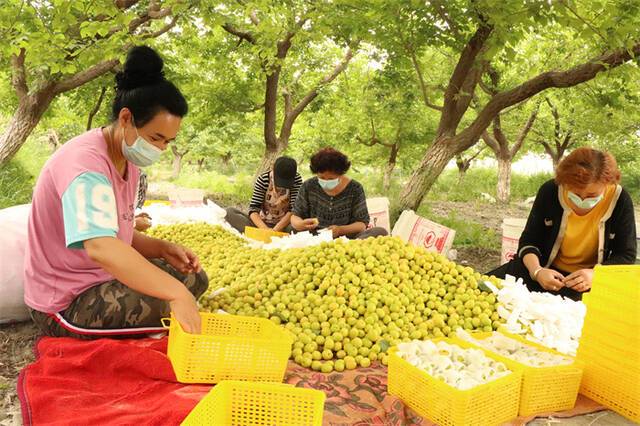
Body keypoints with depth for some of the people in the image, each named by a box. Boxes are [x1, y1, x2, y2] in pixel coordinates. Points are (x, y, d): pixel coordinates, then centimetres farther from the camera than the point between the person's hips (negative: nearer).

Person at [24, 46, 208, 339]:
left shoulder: (129, 160, 4)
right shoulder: (85, 161, -27)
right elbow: (100, 247, -42)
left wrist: (162, 249, -10)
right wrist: (176, 292, -46)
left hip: (104, 278, 9)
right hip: (65, 304, -9)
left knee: (194, 278, 8)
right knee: (173, 308, -28)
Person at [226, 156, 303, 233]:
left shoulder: (297, 179, -10)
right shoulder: (262, 179, -9)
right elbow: (253, 208, -17)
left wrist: (276, 230, -30)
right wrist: (265, 229, -36)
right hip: (262, 223, 1)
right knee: (229, 212, -20)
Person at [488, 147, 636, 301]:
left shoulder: (620, 200, -14)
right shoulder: (550, 191, -10)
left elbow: (626, 255, -8)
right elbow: (529, 241, -5)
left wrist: (595, 274, -29)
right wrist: (537, 271, -25)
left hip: (585, 281, -2)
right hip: (547, 269, 2)